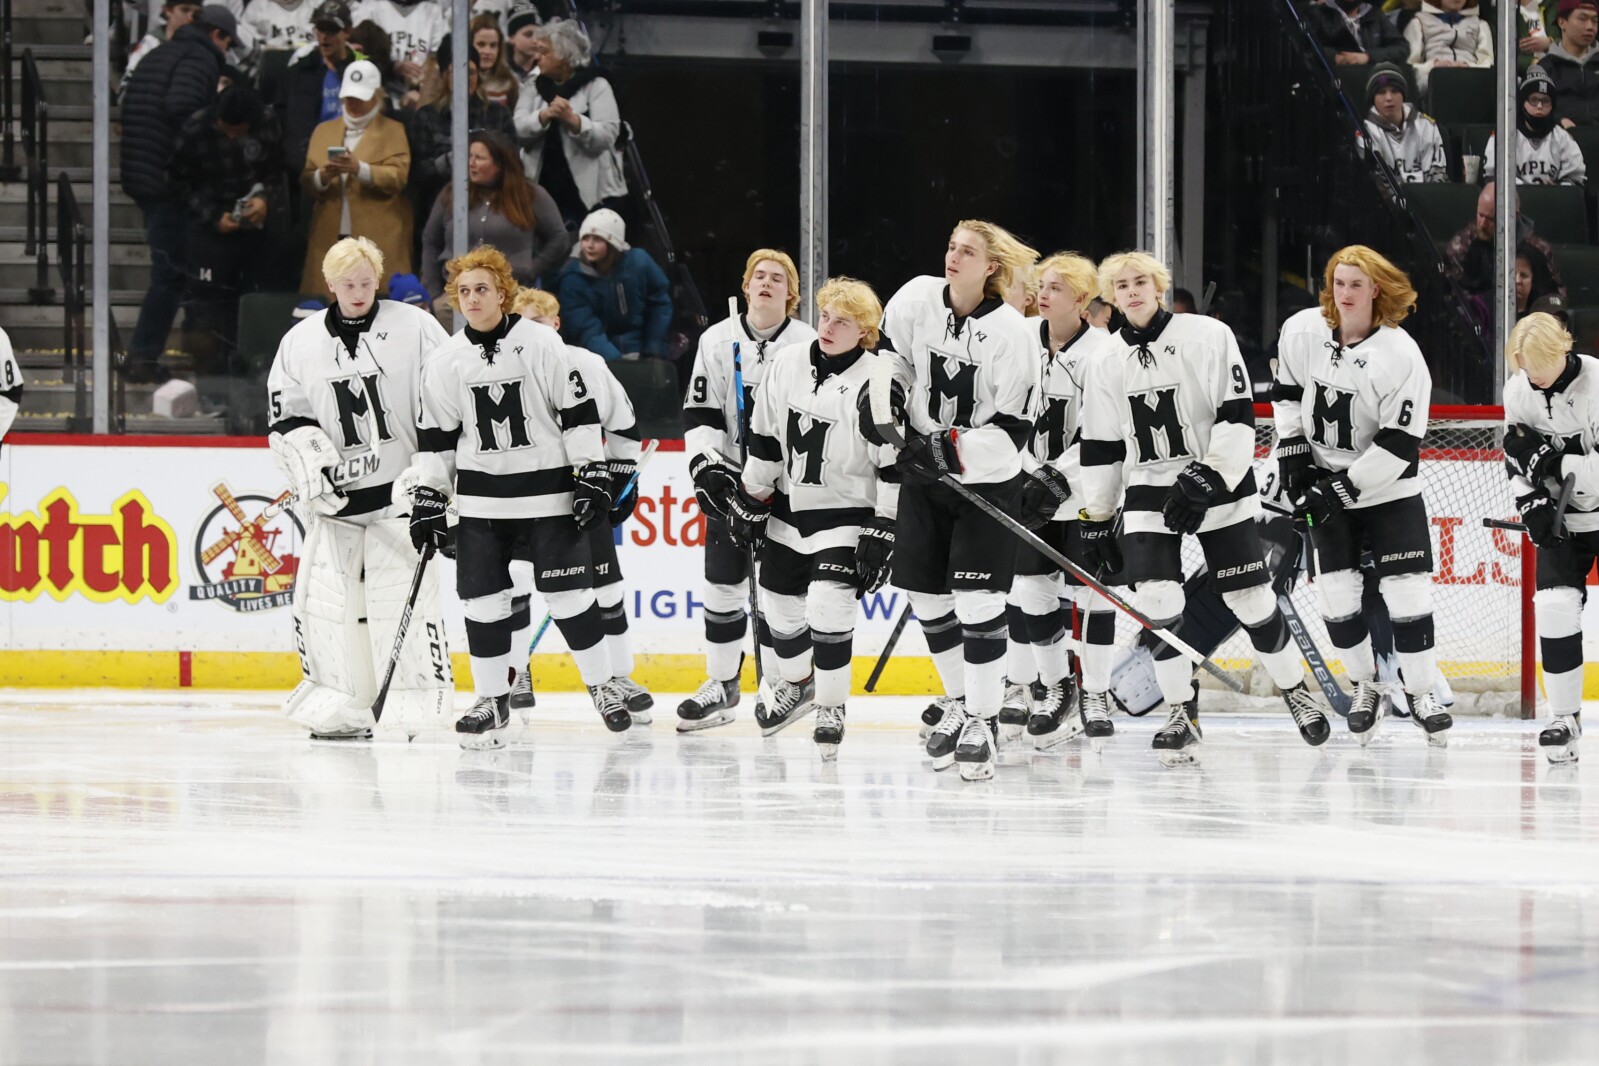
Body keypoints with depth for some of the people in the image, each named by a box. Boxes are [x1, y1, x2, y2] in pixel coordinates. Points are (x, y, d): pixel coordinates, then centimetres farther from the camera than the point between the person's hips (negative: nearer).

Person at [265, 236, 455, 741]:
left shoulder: (414, 329, -2)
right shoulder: (301, 341, 8)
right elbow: (286, 415, 10)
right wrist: (309, 459, -6)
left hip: (400, 490, -3)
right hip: (335, 492, 3)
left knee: (400, 593, -11)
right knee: (325, 590, -3)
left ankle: (420, 698, -3)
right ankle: (337, 706, 5)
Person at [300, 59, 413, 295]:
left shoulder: (393, 131, 8)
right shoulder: (324, 130, 19)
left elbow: (398, 177, -7)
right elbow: (305, 183, 12)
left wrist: (360, 169, -22)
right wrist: (322, 177, -10)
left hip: (377, 241, -3)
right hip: (331, 238, 3)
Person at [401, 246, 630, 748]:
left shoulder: (541, 343, -6)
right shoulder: (446, 361, 3)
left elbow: (579, 413, -5)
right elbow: (436, 436, 9)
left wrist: (593, 476, -9)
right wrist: (427, 499, 6)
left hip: (548, 494, -3)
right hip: (482, 502, 3)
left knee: (568, 594, -1)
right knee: (483, 599, -1)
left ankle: (602, 684, 16)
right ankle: (492, 699, 10)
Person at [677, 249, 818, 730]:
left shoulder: (807, 346, -3)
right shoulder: (718, 341, 4)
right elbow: (700, 413, 3)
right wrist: (706, 466, -11)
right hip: (730, 479, 2)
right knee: (723, 580, 3)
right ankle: (721, 684, 11)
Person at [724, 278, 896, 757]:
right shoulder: (788, 364, -2)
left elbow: (893, 465, -16)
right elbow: (764, 439, 8)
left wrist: (883, 533, -17)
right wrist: (751, 498, 9)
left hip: (847, 512, -6)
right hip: (789, 507, 6)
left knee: (829, 606, -18)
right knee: (779, 602, 15)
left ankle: (831, 707, -1)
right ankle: (797, 683, 41)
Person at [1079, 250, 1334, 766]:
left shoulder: (1209, 337, -9)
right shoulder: (1106, 365, 4)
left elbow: (1238, 418, -13)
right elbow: (1100, 449, 10)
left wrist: (1205, 480, -21)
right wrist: (1095, 521, 10)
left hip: (1219, 486, -3)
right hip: (1149, 491, 3)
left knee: (1250, 599, -1)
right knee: (1156, 600, -12)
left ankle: (1296, 689, 21)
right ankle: (1181, 713, 1)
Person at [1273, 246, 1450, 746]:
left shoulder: (1400, 355, -21)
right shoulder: (1302, 332, -8)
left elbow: (1400, 443, -21)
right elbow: (1286, 391, 10)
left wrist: (1344, 488, -23)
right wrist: (1292, 452, -1)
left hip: (1387, 486, -3)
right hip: (1325, 481, 3)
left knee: (1407, 589, -8)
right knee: (1337, 592, -2)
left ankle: (1421, 692, 6)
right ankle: (1363, 684, 18)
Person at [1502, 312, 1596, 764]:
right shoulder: (1519, 391, -3)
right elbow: (1517, 458, 8)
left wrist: (1557, 452, -28)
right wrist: (1531, 504, -4)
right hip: (1562, 520, 4)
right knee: (1555, 604, -11)